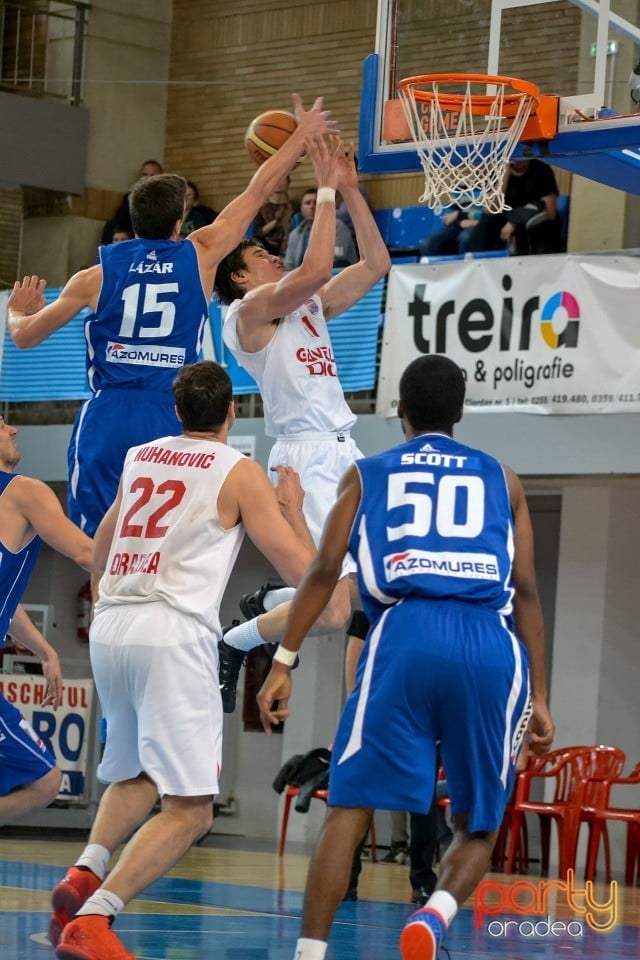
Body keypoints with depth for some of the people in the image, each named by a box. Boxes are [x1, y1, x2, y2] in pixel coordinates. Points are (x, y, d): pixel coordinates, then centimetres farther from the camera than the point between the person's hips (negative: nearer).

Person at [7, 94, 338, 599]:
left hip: (107, 417, 1)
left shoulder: (96, 276, 6)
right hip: (169, 419, 0)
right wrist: (303, 135, 26)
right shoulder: (200, 256, 4)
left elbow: (25, 335, 15)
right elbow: (258, 191, 14)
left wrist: (16, 313, 39)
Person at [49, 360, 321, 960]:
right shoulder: (240, 473, 2)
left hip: (109, 626, 6)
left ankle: (86, 872, 3)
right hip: (173, 631, -6)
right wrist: (293, 505, 19)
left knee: (136, 774, 28)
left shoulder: (138, 459, 18)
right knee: (189, 810, -5)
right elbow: (301, 571, 2)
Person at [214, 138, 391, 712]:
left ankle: (270, 603, 24)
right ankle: (234, 644, 7)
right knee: (334, 610, -16)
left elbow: (376, 265, 17)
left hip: (342, 452, 9)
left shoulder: (310, 306, 20)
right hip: (306, 457, -9)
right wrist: (326, 191, -14)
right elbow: (314, 269, -21)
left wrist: (351, 191, 11)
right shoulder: (250, 310, -5)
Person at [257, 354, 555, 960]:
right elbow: (525, 590, 16)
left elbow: (323, 571, 10)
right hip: (492, 645, 1)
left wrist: (282, 664, 10)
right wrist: (538, 697, 17)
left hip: (406, 634, -1)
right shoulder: (499, 478, 24)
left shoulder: (366, 475, 22)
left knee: (350, 808, 2)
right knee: (476, 826, 13)